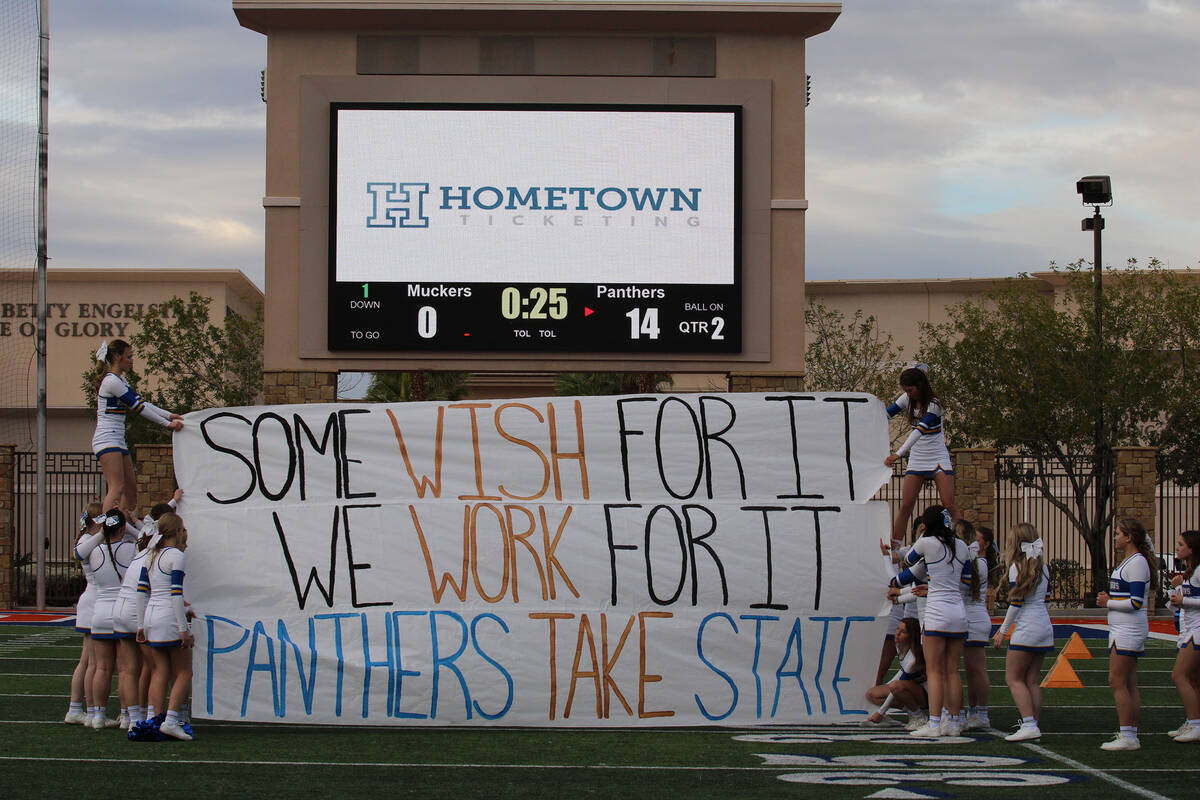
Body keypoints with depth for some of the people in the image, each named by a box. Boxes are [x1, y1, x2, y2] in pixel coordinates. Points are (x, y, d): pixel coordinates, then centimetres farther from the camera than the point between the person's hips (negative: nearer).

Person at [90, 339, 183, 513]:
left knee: (131, 488, 8)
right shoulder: (111, 381, -14)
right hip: (107, 439, -10)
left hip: (118, 440, 10)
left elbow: (141, 403, 17)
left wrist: (170, 415, 9)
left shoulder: (120, 380, 16)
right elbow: (138, 407, -14)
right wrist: (167, 424, -10)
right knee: (117, 489, -20)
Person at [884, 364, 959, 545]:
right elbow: (887, 414, 14)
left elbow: (920, 430, -29)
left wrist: (898, 454, -38)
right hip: (916, 461, 5)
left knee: (949, 505, -11)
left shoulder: (934, 405, -18)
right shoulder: (907, 399, 2)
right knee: (905, 506, -1)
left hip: (938, 459, -5)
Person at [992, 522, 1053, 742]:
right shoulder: (1042, 567, 10)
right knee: (1032, 681, 10)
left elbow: (1016, 602, -11)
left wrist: (1003, 631, -5)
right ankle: (1035, 726, 6)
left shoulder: (1017, 567, -9)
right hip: (1045, 627, 7)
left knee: (1013, 678, -2)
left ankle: (1029, 725, -12)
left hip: (1026, 629, -7)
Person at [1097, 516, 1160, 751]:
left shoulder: (1137, 563, -14)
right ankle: (1131, 734, 11)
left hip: (1129, 631, -10)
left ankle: (1127, 737, -10)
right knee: (1129, 684, 10)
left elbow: (1136, 602, -20)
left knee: (1117, 682, -10)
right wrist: (1108, 598, 11)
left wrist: (1108, 603, -9)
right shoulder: (1127, 561, 17)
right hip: (1123, 631, 10)